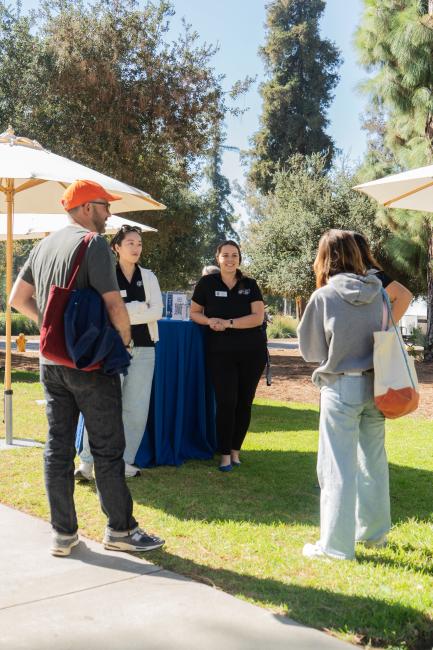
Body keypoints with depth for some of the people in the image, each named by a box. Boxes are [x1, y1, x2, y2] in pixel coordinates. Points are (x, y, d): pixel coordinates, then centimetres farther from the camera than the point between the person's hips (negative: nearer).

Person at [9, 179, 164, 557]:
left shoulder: (43, 246, 11)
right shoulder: (94, 244, -12)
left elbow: (18, 299, 17)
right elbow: (115, 305, -19)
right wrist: (124, 338, -2)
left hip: (51, 361, 7)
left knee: (58, 447, 9)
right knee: (107, 448, 2)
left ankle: (63, 534, 16)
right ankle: (120, 529, 12)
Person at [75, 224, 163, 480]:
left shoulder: (148, 277, 10)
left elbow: (157, 311, -2)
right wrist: (140, 310, -11)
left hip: (143, 348, 4)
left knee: (136, 409, 3)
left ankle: (125, 461, 12)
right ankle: (87, 462, -2)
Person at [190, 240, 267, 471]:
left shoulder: (250, 285, 3)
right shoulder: (207, 283, 0)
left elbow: (258, 317, -7)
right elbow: (194, 313, 7)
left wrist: (227, 323, -17)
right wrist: (209, 321, -15)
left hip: (252, 352, 2)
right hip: (220, 352, -2)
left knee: (244, 402, 6)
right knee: (226, 402, -7)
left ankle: (235, 450, 20)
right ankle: (225, 454, 5)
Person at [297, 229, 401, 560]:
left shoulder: (324, 297, -13)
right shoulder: (377, 292, -1)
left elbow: (309, 349, -2)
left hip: (341, 387, -5)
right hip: (375, 385, 5)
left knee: (339, 467, 3)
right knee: (374, 460, 17)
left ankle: (336, 545, 10)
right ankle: (374, 531, 32)